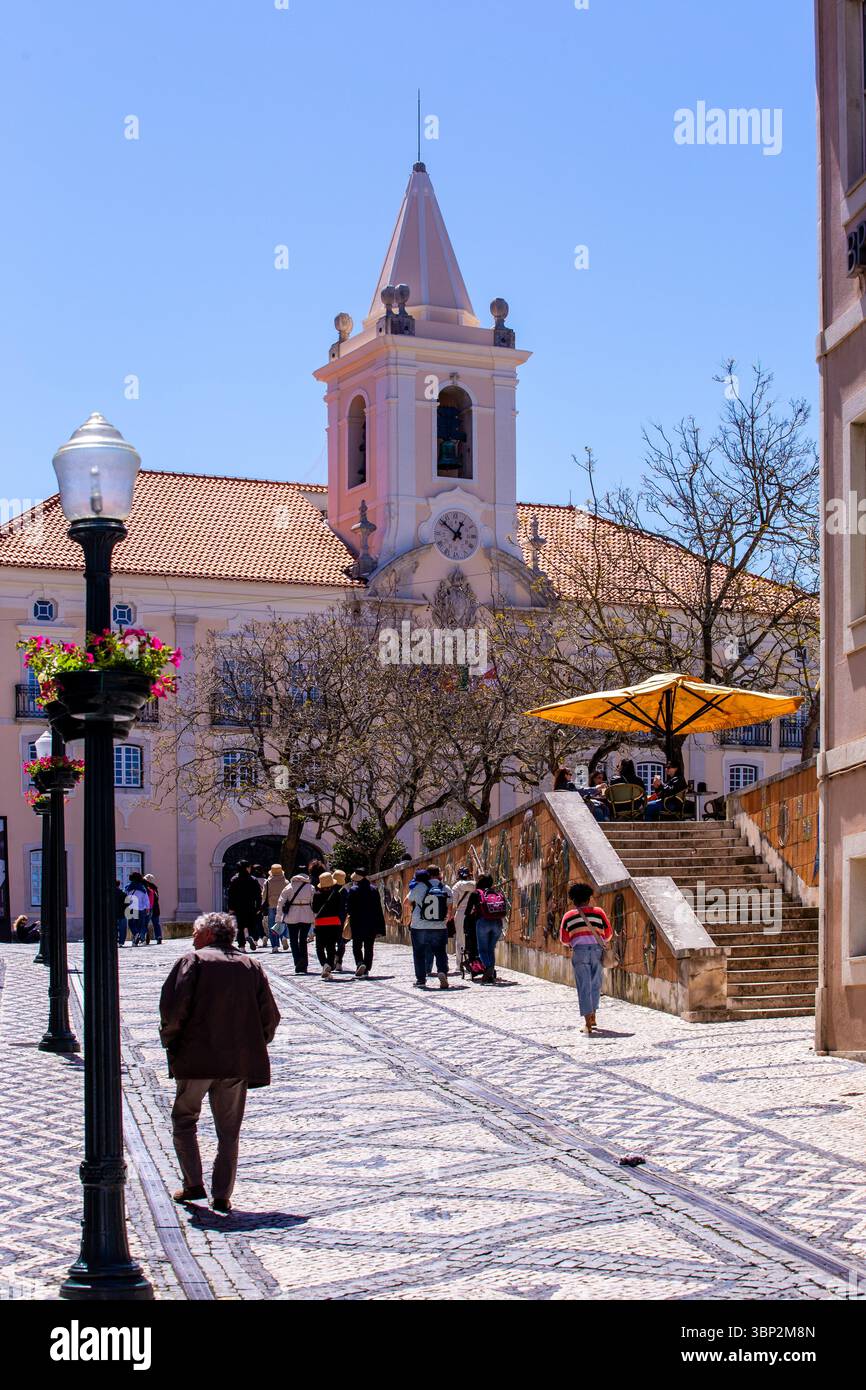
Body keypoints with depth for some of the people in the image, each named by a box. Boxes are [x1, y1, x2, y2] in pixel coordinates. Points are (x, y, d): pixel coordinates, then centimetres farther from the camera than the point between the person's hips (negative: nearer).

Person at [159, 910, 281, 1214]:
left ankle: (193, 1183, 8)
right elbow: (270, 1015, 5)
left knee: (184, 1119, 15)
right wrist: (253, 1047, 15)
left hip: (197, 1058, -4)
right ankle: (222, 1196, 9)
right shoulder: (251, 966, 10)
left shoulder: (193, 961, -3)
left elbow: (173, 1006, -14)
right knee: (228, 1130, 11)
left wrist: (170, 1042, 0)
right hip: (239, 1063, 4)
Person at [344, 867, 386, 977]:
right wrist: (380, 928, 7)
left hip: (357, 924, -3)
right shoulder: (373, 890, 5)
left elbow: (348, 908, -11)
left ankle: (360, 963, -20)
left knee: (357, 947, 4)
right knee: (369, 947, 11)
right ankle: (366, 969, 10)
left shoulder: (352, 890, -5)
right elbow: (378, 909, 5)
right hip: (371, 924, 3)